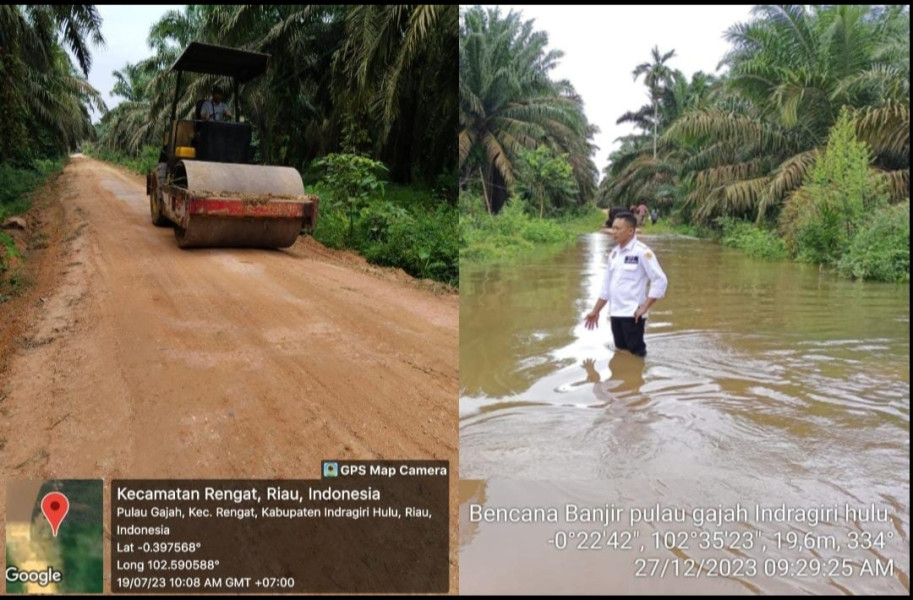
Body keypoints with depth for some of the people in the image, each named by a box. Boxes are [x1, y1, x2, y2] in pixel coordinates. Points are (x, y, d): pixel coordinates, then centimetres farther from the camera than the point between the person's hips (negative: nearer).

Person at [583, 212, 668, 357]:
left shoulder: (642, 252, -12)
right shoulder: (614, 252, 10)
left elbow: (660, 281, -14)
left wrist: (644, 307, -16)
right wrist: (595, 311, 19)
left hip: (632, 314, -7)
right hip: (615, 313, 7)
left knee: (635, 353, -1)